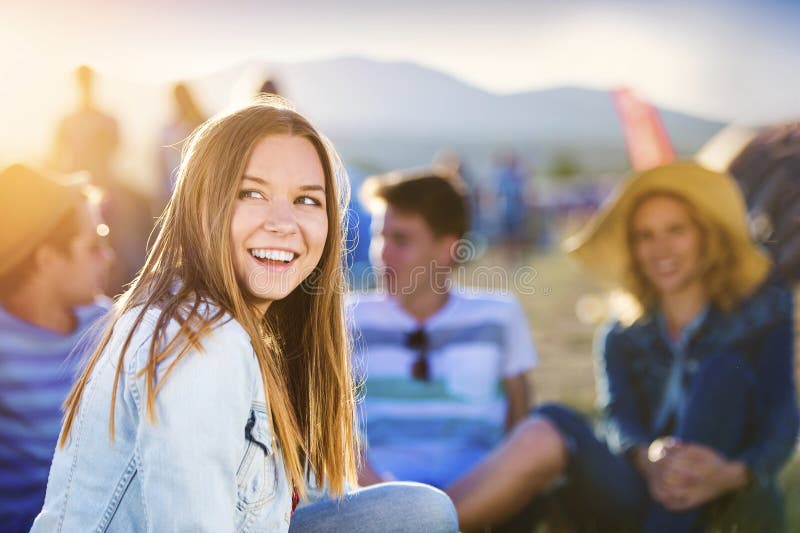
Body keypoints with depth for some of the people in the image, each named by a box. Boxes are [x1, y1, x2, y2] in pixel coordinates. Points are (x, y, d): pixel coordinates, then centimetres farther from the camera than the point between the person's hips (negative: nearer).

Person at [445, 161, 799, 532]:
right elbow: (619, 421, 0)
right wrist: (650, 458, -27)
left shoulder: (763, 315, 11)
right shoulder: (623, 340, 18)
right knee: (551, 429, -27)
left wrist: (733, 473, -28)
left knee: (724, 370, -26)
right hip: (645, 500, 1)